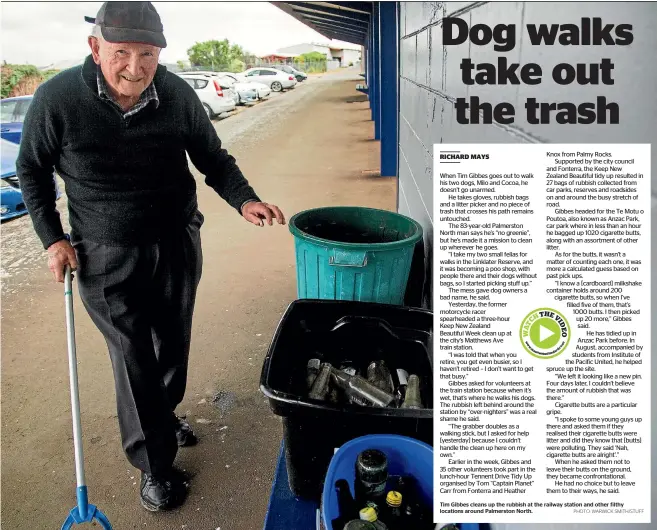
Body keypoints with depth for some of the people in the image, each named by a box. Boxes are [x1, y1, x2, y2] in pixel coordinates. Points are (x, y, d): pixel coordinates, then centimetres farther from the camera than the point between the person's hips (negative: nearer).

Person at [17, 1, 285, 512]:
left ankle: (166, 413, 48)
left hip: (177, 243, 3)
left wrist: (244, 200, -16)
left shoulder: (177, 95, -12)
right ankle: (155, 465, 19)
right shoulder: (57, 99, -17)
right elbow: (32, 170, -1)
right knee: (134, 357, 1)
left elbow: (213, 158, 1)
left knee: (174, 341, 19)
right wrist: (52, 238, -5)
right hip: (106, 257, -3)